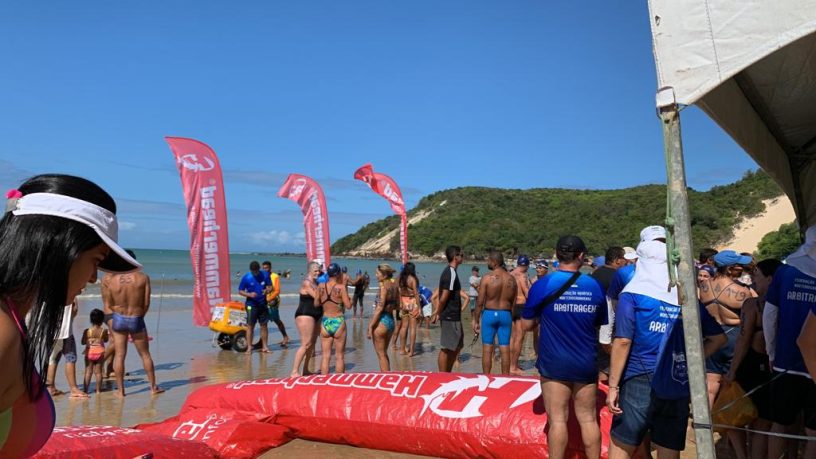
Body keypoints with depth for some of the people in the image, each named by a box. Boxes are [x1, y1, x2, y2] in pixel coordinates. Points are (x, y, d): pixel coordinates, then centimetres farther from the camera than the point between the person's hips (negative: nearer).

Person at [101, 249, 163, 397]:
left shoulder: (110, 279, -8)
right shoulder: (143, 277, -10)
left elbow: (109, 304, -4)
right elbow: (146, 303, -7)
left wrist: (120, 312, 10)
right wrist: (139, 316, 8)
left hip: (118, 318, 1)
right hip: (137, 319, -1)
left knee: (119, 355, 10)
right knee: (145, 354, 12)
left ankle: (120, 390, 15)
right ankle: (153, 387, 20)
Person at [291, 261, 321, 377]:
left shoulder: (316, 283, 15)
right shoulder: (307, 283, -13)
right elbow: (317, 297, -20)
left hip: (316, 316, 10)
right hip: (305, 315, -10)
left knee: (312, 344, 13)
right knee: (306, 344, -13)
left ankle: (305, 370, 21)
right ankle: (294, 372, -10)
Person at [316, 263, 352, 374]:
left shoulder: (321, 287, -2)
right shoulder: (341, 287, -12)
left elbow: (316, 304, 7)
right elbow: (348, 306, -12)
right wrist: (350, 299, 6)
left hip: (325, 322, 3)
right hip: (338, 322, -3)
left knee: (326, 356, 11)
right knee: (339, 356, 9)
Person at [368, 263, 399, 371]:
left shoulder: (384, 286, -16)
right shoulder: (395, 286, 6)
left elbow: (379, 308, -19)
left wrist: (370, 326, -18)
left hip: (382, 321, -8)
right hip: (391, 321, 8)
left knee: (381, 355, 4)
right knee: (384, 353, 21)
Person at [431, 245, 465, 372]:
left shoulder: (448, 271, 14)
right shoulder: (451, 274, -18)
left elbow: (442, 296, 15)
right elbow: (444, 297, -20)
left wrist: (437, 312, 15)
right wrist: (438, 313, -9)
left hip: (453, 316, 10)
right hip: (450, 316, -10)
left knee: (457, 345, 17)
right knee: (446, 348, -1)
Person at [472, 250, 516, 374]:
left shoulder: (487, 278, -10)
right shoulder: (511, 279, 3)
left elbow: (480, 302, -9)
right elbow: (513, 303, 7)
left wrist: (476, 320, -1)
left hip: (489, 314, -3)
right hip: (506, 314, 3)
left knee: (487, 349, 5)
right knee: (505, 350, 8)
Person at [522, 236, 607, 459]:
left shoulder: (542, 285, -10)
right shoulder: (595, 286, -1)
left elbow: (527, 325, -5)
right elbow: (601, 324, 12)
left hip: (554, 364, -3)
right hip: (587, 364, 3)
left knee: (558, 420, 4)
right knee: (588, 419, 15)